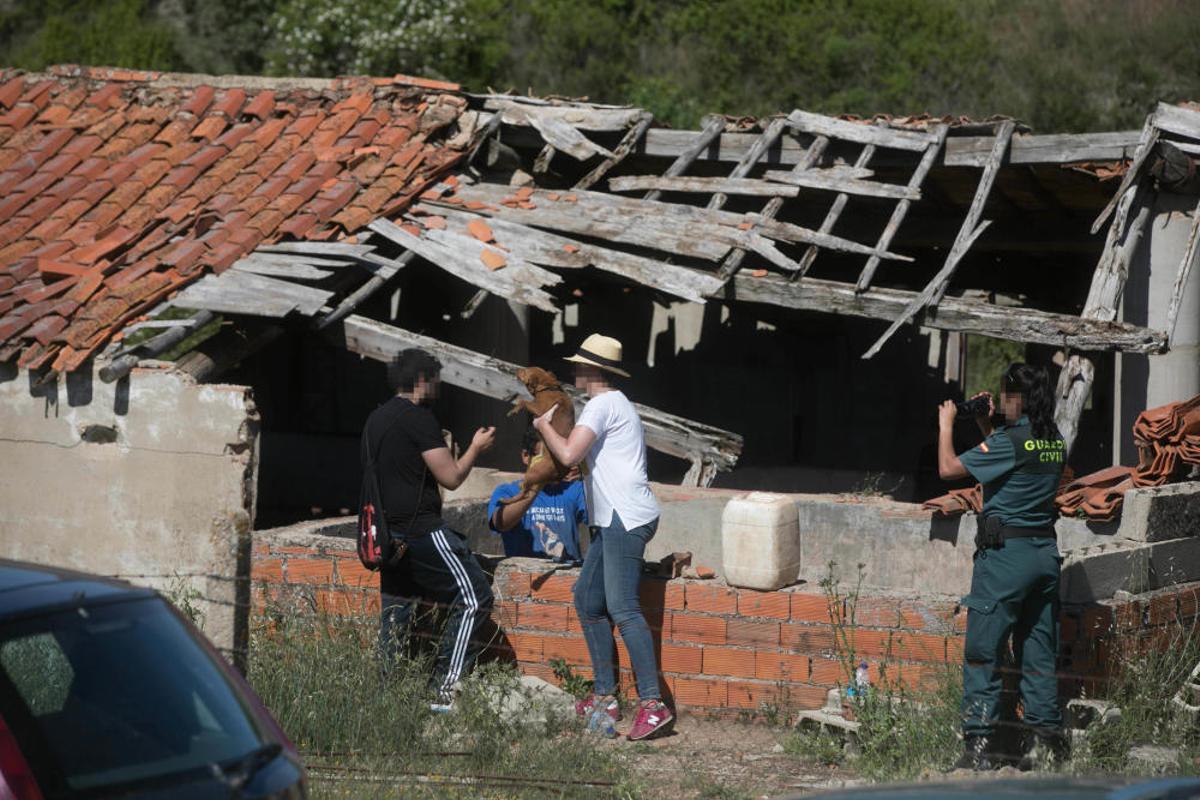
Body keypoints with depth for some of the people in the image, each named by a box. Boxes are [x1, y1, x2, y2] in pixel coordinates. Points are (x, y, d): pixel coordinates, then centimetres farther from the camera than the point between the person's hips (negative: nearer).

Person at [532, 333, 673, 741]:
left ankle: (653, 704, -23)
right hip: (612, 519, 11)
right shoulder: (617, 404, 23)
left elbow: (568, 454, -20)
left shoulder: (603, 405, -10)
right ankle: (604, 696, 15)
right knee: (588, 600, 13)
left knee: (622, 607, -17)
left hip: (626, 518, -11)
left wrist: (544, 426, -4)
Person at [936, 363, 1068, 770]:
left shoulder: (1009, 440, -16)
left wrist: (946, 423, 1)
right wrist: (986, 427, 21)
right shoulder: (1054, 442, 7)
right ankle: (1045, 737, 13)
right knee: (1039, 652, 12)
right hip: (1045, 551, 7)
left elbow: (949, 468, -13)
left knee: (983, 652, -3)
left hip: (1005, 553, -7)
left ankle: (980, 744, -6)